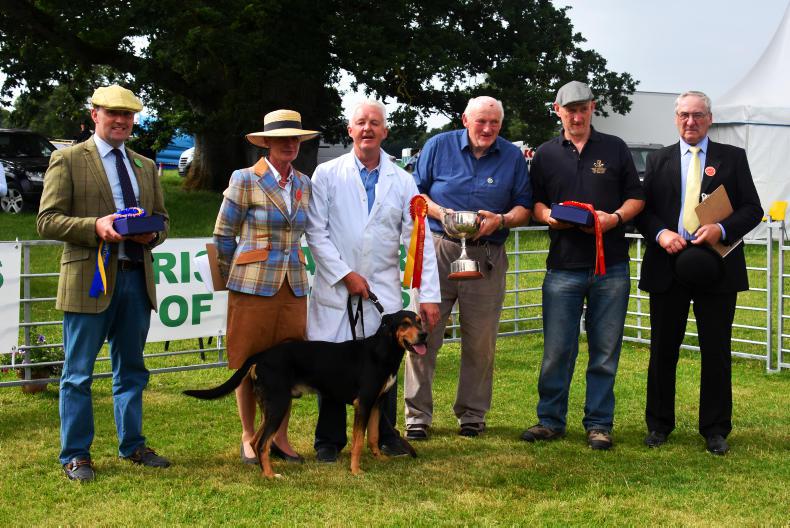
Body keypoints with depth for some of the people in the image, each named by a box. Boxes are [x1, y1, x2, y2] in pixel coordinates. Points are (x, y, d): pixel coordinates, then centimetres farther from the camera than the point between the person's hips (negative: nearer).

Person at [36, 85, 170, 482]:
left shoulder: (145, 167, 17)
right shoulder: (67, 161, -1)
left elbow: (162, 219, 21)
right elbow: (46, 221, -6)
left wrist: (152, 234, -3)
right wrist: (95, 226, -21)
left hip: (136, 279, 6)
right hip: (90, 280, -5)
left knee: (131, 370, 13)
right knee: (78, 374, 1)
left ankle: (132, 445, 24)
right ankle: (75, 455, 9)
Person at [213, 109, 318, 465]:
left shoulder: (303, 184, 10)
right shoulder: (245, 180, -6)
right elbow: (223, 235, 0)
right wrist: (236, 278, 7)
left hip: (293, 287, 5)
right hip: (253, 286, -5)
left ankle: (280, 438, 16)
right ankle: (248, 437, 15)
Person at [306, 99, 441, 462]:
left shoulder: (402, 181, 8)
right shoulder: (327, 175, 3)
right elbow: (316, 232, -1)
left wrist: (429, 295, -1)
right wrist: (345, 275, -10)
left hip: (384, 291, 1)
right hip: (335, 289, -1)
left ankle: (385, 435, 20)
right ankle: (329, 440, 15)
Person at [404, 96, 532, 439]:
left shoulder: (513, 156, 8)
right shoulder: (439, 146, 5)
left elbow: (524, 207, 9)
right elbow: (415, 191, 8)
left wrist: (500, 220, -11)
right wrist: (439, 212, -10)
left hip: (487, 256, 1)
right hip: (437, 250, -1)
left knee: (480, 341, 4)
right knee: (424, 333, -5)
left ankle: (472, 414, 18)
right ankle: (417, 415, 3)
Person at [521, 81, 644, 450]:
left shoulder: (615, 149, 9)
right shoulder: (546, 154, 11)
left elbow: (636, 198, 9)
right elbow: (535, 202, 14)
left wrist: (615, 217, -10)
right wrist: (548, 216, -8)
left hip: (611, 265, 0)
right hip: (563, 265, 0)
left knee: (605, 350, 4)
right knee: (557, 349, 0)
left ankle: (599, 424, 13)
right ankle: (550, 420, 13)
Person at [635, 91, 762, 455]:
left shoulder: (733, 158, 6)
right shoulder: (659, 160, 11)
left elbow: (752, 209, 1)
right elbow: (642, 210, 7)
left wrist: (722, 229, -16)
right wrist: (660, 233, -12)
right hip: (668, 265, 1)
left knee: (717, 352, 3)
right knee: (663, 350, 7)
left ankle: (715, 430, 13)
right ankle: (659, 425, 19)